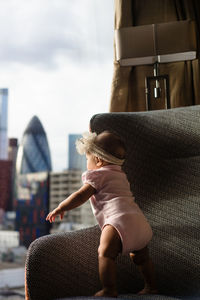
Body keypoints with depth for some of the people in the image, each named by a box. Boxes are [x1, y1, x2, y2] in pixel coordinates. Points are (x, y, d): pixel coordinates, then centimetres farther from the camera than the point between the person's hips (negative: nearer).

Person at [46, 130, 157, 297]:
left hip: (120, 219, -9)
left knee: (105, 253, -9)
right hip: (140, 221, 10)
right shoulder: (121, 175, 32)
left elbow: (80, 196, 0)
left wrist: (60, 208, 10)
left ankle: (109, 290, -10)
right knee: (141, 257, 21)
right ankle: (151, 287, 29)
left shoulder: (98, 175, 5)